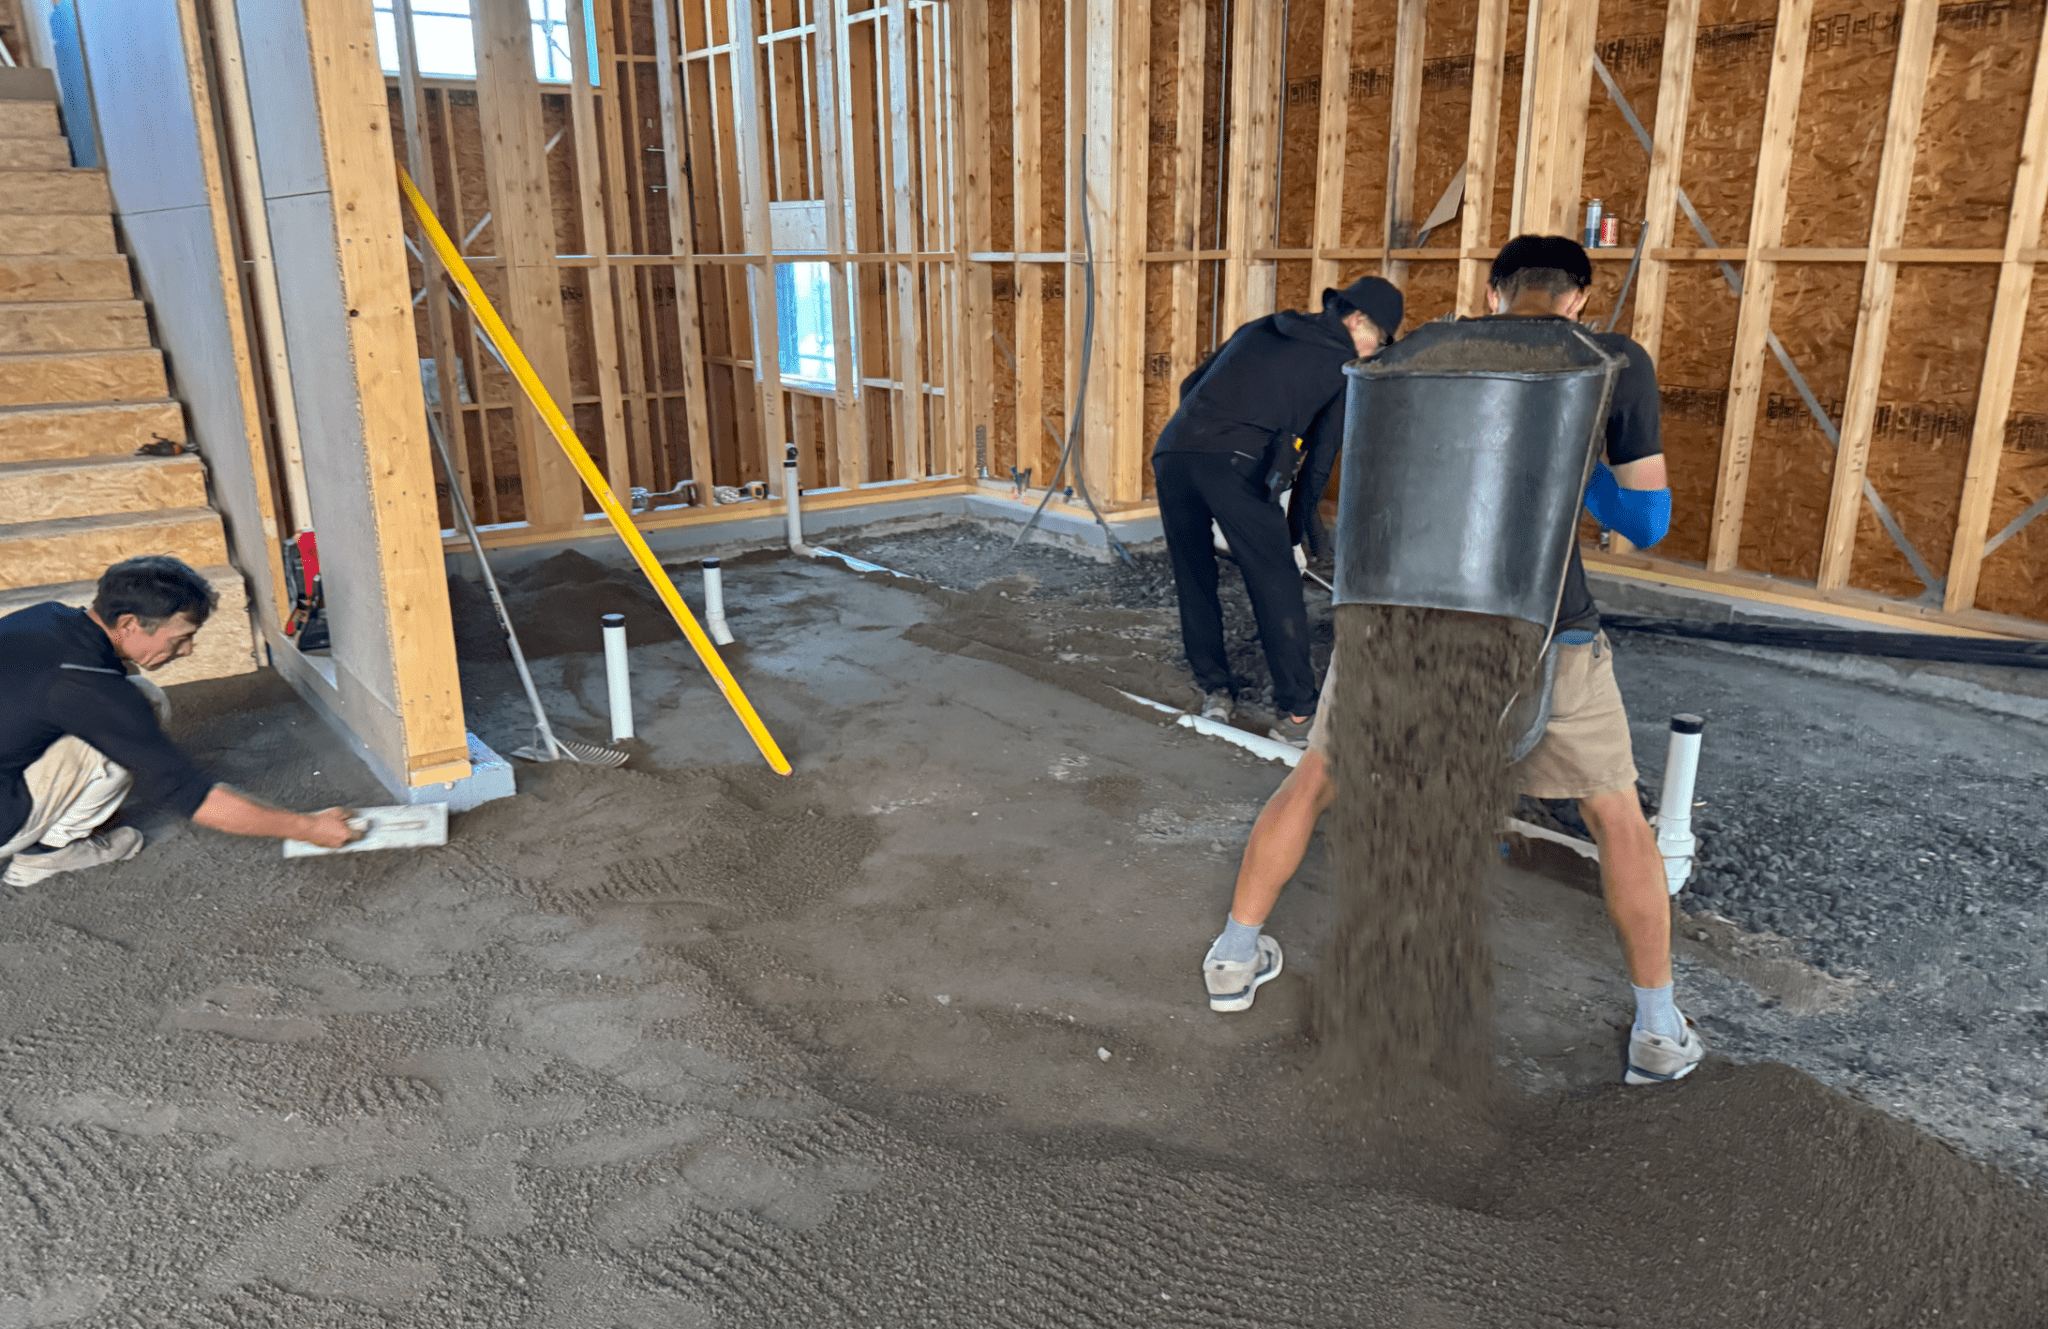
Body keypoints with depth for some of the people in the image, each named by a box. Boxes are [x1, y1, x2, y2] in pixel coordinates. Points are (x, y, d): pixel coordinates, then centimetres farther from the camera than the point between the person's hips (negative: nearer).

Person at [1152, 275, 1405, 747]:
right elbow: (1321, 455, 15)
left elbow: (1190, 385, 29)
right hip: (1237, 465, -5)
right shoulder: (1344, 366, 14)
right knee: (1277, 587, 3)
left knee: (1193, 581, 17)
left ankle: (1214, 691, 25)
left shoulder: (1259, 329, 27)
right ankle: (1295, 712, 4)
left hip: (1172, 452, 5)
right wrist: (1297, 525, 26)